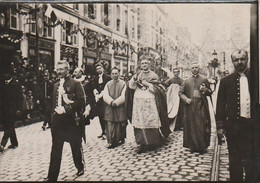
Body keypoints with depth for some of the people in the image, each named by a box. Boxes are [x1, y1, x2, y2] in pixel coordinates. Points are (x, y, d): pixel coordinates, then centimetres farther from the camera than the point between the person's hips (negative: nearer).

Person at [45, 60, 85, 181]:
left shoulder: (76, 84, -6)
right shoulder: (56, 85, 14)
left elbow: (81, 101, -13)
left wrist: (66, 109, -19)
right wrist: (55, 110, 8)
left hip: (72, 121, -5)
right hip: (57, 121, 5)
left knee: (76, 146, 11)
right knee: (55, 150, 6)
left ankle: (80, 167, 34)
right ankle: (52, 177, 13)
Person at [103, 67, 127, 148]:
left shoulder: (123, 84, 3)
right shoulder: (108, 84, 12)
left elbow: (123, 96, -5)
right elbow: (105, 95, 1)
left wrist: (116, 102, -16)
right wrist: (111, 102, -16)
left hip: (120, 108, -2)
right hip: (109, 108, 2)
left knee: (119, 125, 2)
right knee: (110, 125, -2)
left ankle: (120, 140, 16)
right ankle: (111, 141, 4)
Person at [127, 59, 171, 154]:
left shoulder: (153, 75, 8)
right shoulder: (138, 75, 15)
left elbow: (156, 88, -2)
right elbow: (131, 86, 4)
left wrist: (146, 83, -12)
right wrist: (134, 79, -14)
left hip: (150, 102, -2)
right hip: (138, 102, 2)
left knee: (151, 122, -4)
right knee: (140, 122, -3)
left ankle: (152, 142, 8)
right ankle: (143, 143, 2)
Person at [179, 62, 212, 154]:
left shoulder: (204, 80, 8)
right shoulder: (187, 81, 11)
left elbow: (210, 92, 10)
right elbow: (180, 92, 11)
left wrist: (205, 90, -11)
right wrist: (186, 99, -6)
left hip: (201, 106, -1)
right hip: (190, 106, 1)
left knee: (202, 126, -2)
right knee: (191, 126, 2)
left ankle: (202, 146, 8)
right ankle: (193, 146, 12)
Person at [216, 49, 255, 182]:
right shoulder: (226, 81, 5)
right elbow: (220, 105, 4)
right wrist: (220, 125, -1)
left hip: (252, 124, 0)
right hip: (233, 125, 0)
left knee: (251, 159, 6)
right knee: (235, 160, 9)